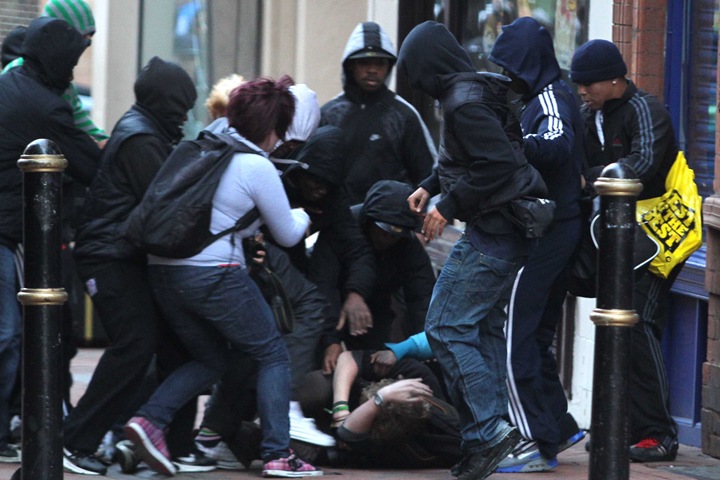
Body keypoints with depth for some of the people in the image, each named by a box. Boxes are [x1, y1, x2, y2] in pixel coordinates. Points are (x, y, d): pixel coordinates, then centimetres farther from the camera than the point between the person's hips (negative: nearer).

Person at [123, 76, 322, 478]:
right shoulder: (258, 167, -7)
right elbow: (288, 234, 4)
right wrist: (304, 215, 26)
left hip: (164, 270, 7)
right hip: (215, 273, -7)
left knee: (211, 359, 22)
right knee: (273, 355, 9)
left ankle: (150, 418, 0)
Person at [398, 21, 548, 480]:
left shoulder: (465, 103, -17)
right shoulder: (481, 91, 14)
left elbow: (495, 164, -24)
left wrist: (448, 207, -16)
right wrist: (431, 187, 19)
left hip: (492, 233, -10)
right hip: (512, 233, 10)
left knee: (447, 329, -9)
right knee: (487, 329, 14)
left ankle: (488, 429, -14)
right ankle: (493, 431, 16)